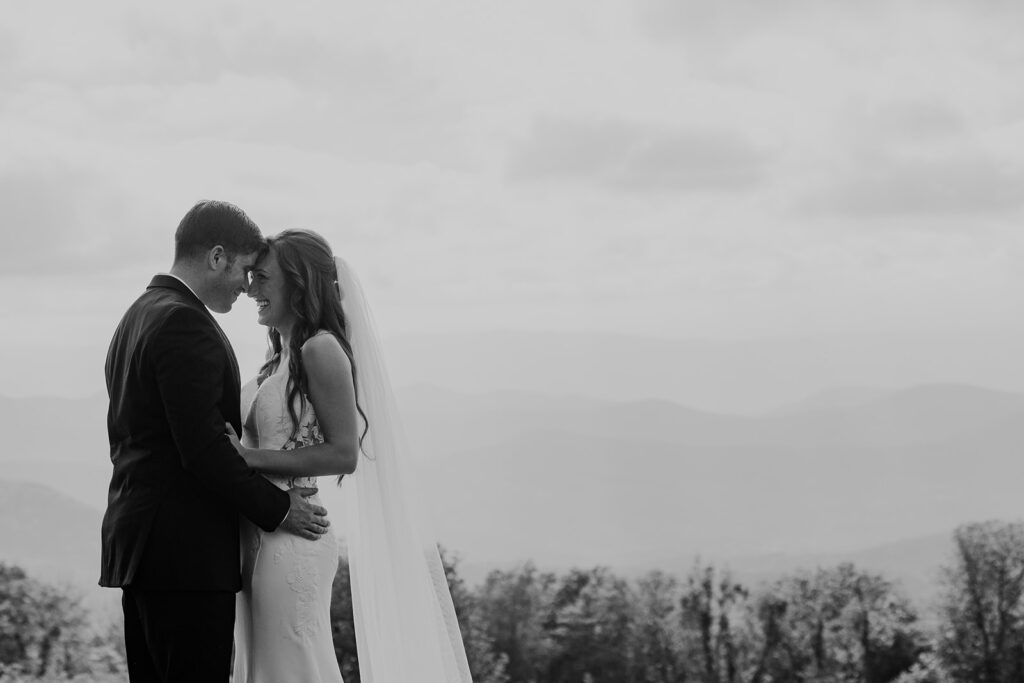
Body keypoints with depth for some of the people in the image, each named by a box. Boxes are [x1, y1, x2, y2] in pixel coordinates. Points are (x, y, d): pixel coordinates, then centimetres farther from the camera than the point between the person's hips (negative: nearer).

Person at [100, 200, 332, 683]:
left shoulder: (137, 316, 18)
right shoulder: (184, 323, -14)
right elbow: (203, 448, -20)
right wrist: (277, 510, -10)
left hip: (138, 543, 10)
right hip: (187, 552, -10)